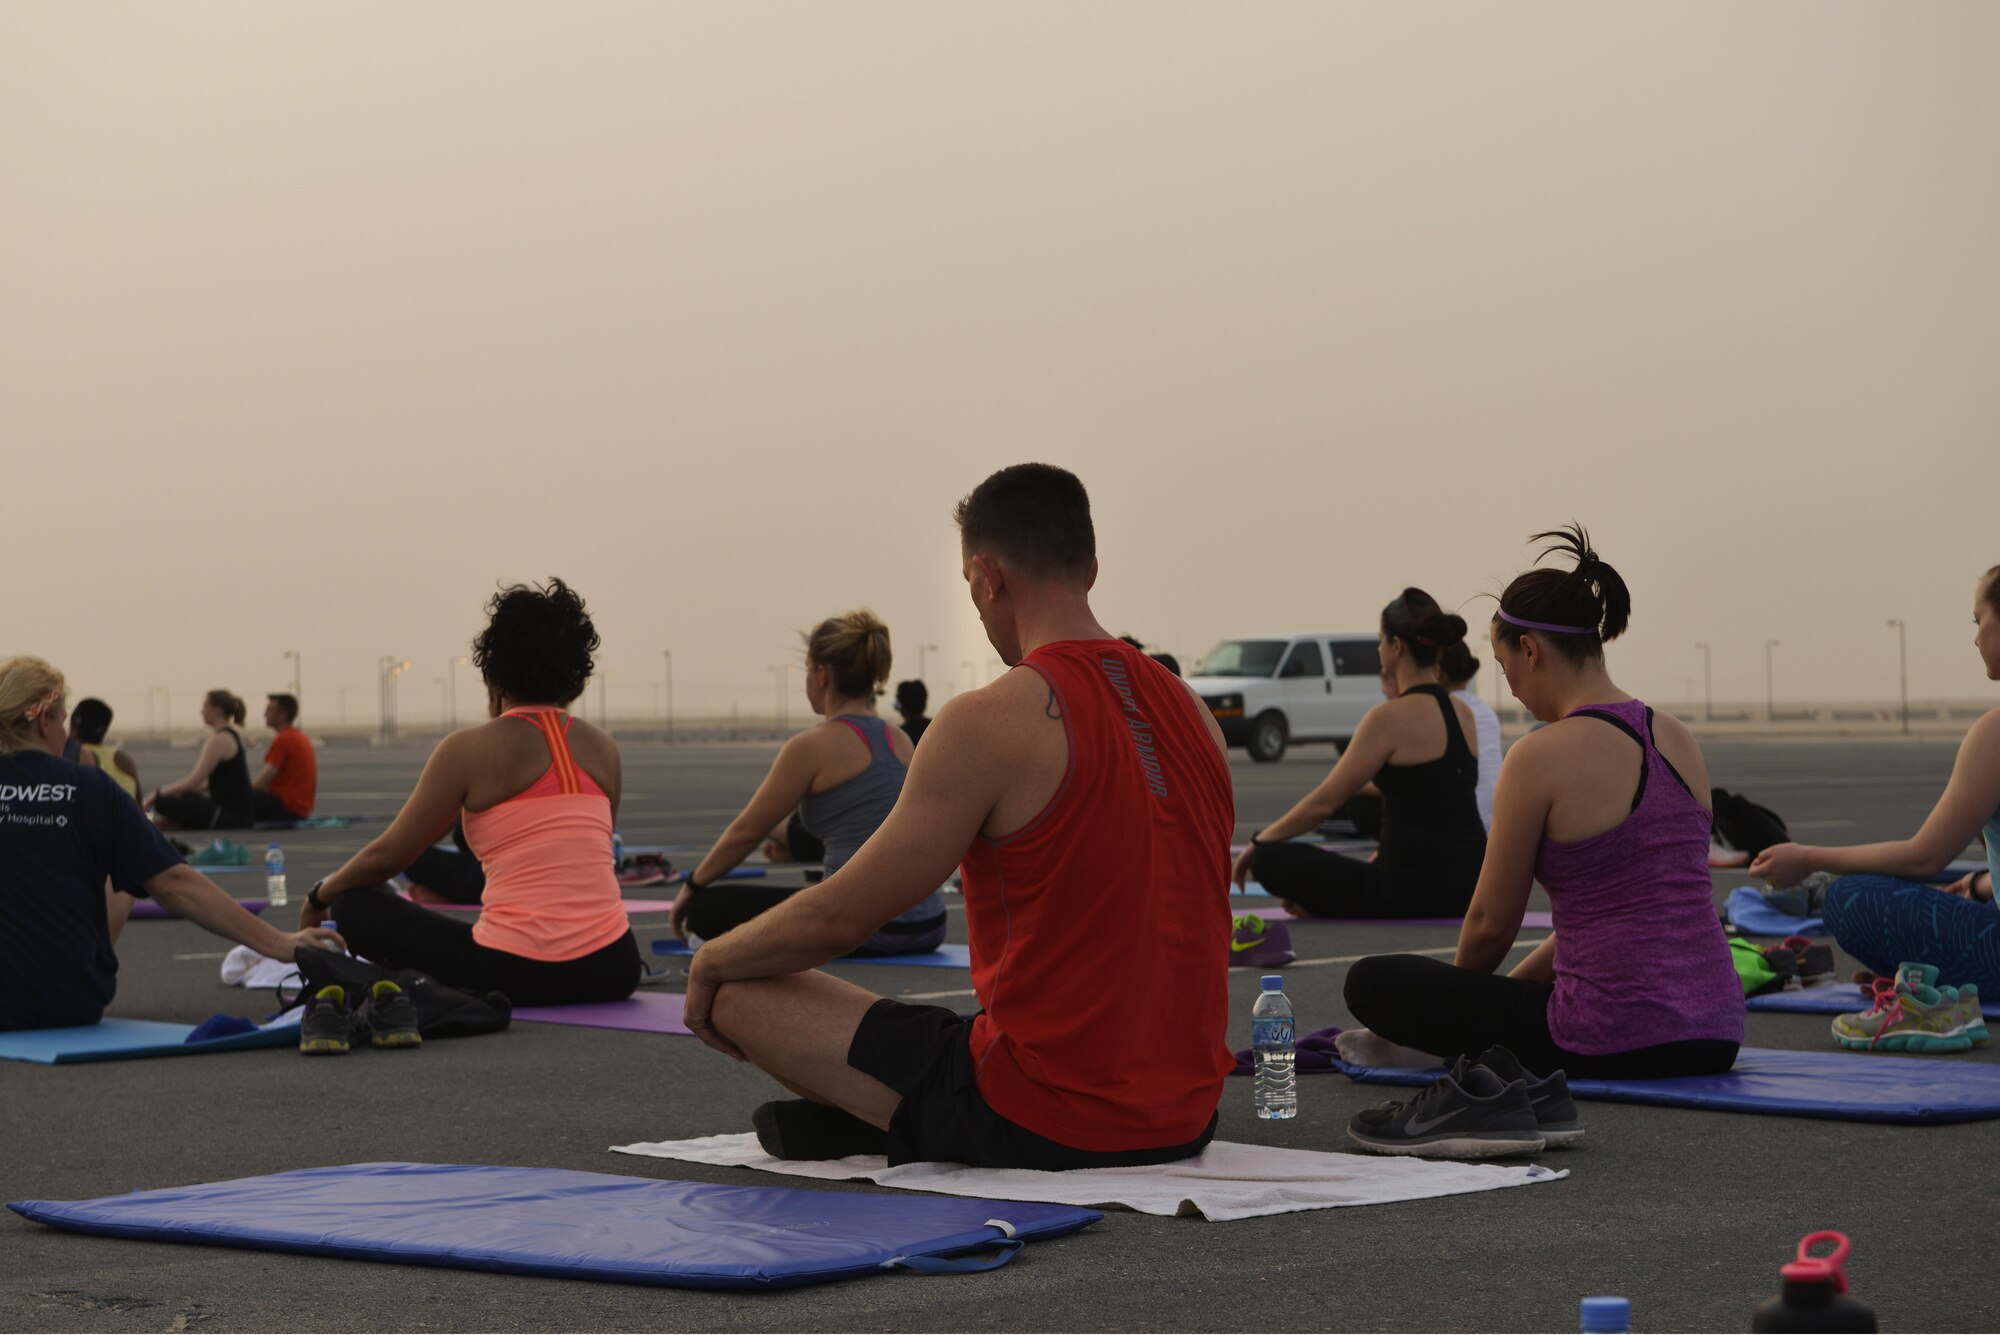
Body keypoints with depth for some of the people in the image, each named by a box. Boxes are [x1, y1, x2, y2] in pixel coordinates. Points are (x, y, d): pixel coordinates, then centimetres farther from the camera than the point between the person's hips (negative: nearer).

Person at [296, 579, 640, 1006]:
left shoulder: (470, 750, -4)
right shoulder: (602, 747, 10)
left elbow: (387, 856, 4)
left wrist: (320, 897, 23)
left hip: (517, 975, -4)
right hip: (610, 971, 4)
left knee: (356, 906, 16)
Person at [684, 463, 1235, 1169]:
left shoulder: (989, 723, -16)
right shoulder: (1193, 712, 5)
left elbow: (837, 918, -12)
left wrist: (711, 960, 8)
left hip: (1041, 1125, -8)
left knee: (737, 994, 1)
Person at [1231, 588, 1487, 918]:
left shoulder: (1391, 718, -12)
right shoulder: (1463, 714, 10)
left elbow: (1323, 802, -9)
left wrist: (1257, 842, 4)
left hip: (1412, 890, -8)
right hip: (1467, 889, 8)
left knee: (1271, 859, 2)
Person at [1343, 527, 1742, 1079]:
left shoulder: (1542, 758, -12)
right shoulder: (1679, 741, 10)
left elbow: (1492, 923, -2)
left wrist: (1458, 1004, 20)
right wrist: (1515, 983, 26)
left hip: (1618, 1042, -8)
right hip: (1715, 1038, 8)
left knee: (1372, 982, 5)